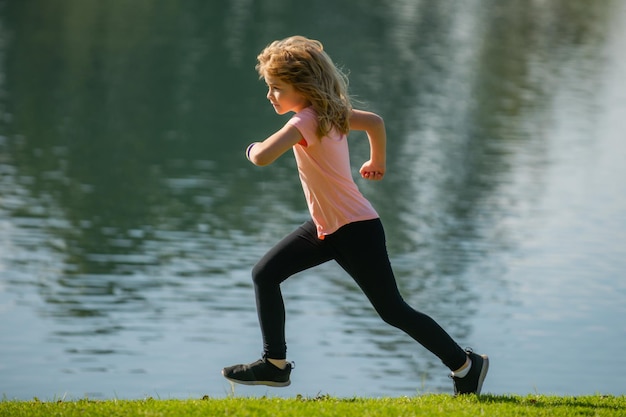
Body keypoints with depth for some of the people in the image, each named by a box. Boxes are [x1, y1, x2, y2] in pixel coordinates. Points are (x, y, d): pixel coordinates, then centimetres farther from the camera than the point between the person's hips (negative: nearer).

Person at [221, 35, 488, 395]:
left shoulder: (307, 120, -25)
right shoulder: (330, 112, 2)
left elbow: (263, 158, -38)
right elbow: (375, 121, 18)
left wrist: (253, 148, -14)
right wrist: (377, 163, 34)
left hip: (356, 230, -10)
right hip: (326, 227, 10)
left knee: (393, 311, 1)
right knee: (265, 275, 5)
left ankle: (466, 365, 14)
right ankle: (275, 364, 12)